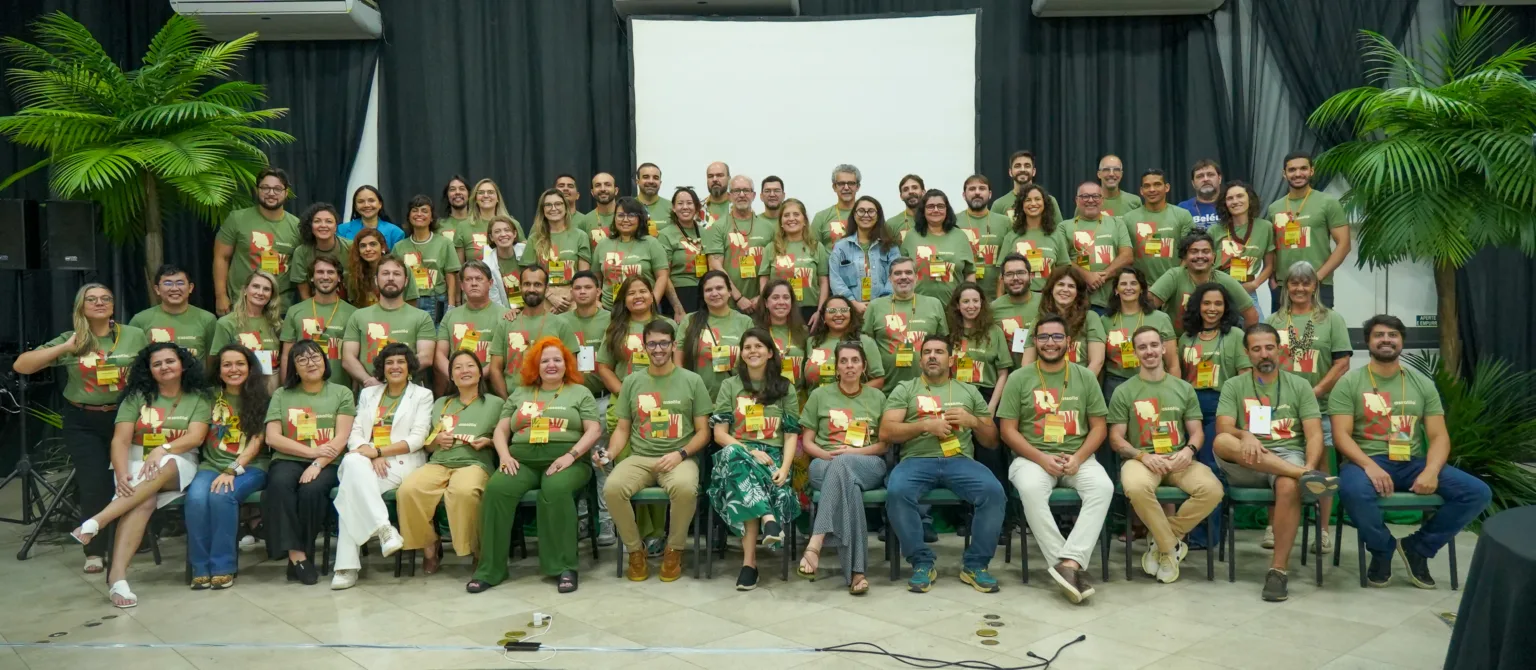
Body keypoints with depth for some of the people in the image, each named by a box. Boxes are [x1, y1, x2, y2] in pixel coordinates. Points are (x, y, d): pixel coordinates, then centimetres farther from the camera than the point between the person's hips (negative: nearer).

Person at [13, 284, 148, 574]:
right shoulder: (69, 341, -2)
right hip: (83, 423, 0)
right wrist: (65, 348, -17)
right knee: (94, 486, -4)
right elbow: (21, 366, -8)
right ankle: (94, 552, 7)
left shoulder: (135, 336, -2)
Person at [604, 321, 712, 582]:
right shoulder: (632, 382, 13)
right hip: (639, 458, 2)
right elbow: (622, 429, 14)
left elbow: (703, 432, 5)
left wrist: (680, 454, -12)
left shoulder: (692, 381, 6)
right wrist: (609, 454, -6)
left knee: (685, 488, -36)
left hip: (679, 458, -2)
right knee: (612, 488, -30)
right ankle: (635, 550, -5)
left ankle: (674, 551, -8)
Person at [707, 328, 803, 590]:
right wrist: (751, 452, -12)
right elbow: (719, 433, 5)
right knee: (733, 453, -41)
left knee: (743, 491, -37)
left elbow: (791, 435, 6)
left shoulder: (785, 388, 14)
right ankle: (769, 519, -52)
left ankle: (749, 560, -38)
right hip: (737, 454, 0)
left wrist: (784, 468, -14)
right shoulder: (730, 385, 13)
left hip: (772, 458, 0)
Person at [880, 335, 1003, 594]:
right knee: (896, 492, -35)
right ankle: (922, 563, -18)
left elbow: (992, 441, 21)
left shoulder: (969, 391, 22)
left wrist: (973, 421, 0)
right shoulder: (905, 389, 17)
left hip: (960, 460, 1)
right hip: (917, 459, -1)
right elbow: (886, 432, 4)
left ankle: (975, 565, -13)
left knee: (994, 491, -29)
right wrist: (925, 425, -7)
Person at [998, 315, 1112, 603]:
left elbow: (1098, 427, 9)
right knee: (1031, 490, -36)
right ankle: (1073, 567, -30)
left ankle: (1068, 563, -35)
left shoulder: (1085, 377, 10)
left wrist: (1078, 458, -10)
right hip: (1032, 457, -2)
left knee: (1103, 487, -30)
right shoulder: (1019, 378, 5)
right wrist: (1042, 458, -13)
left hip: (1078, 458, 2)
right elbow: (1008, 430, 1)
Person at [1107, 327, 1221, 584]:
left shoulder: (1183, 388, 14)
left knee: (1212, 489, -27)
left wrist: (1189, 450, -11)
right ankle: (1172, 546, -14)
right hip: (1140, 458, -3)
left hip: (1178, 459, 3)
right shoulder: (1124, 392, 6)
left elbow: (1197, 431, 13)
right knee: (1136, 487, -39)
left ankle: (1160, 541, -7)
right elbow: (1116, 439, 3)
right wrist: (1143, 456, -16)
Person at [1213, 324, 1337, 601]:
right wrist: (1245, 435, -28)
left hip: (1289, 458, 0)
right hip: (1247, 467, 1)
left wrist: (1309, 466, -19)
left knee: (1289, 487, -38)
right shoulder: (1233, 386, 12)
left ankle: (1278, 569, -29)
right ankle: (1304, 476, -37)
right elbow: (1223, 428, -4)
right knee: (1221, 442, -34)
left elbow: (1314, 435, 2)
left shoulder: (1299, 386, 12)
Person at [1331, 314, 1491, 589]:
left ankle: (1417, 547, 3)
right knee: (1352, 490, -39)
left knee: (1478, 492, -16)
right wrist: (1370, 466, -25)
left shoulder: (1422, 384, 12)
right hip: (1366, 461, -4)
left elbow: (1439, 436, 5)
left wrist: (1431, 471, -15)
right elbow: (1341, 435, -7)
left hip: (1413, 463, 4)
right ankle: (1382, 548, -6)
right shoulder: (1349, 383, 1)